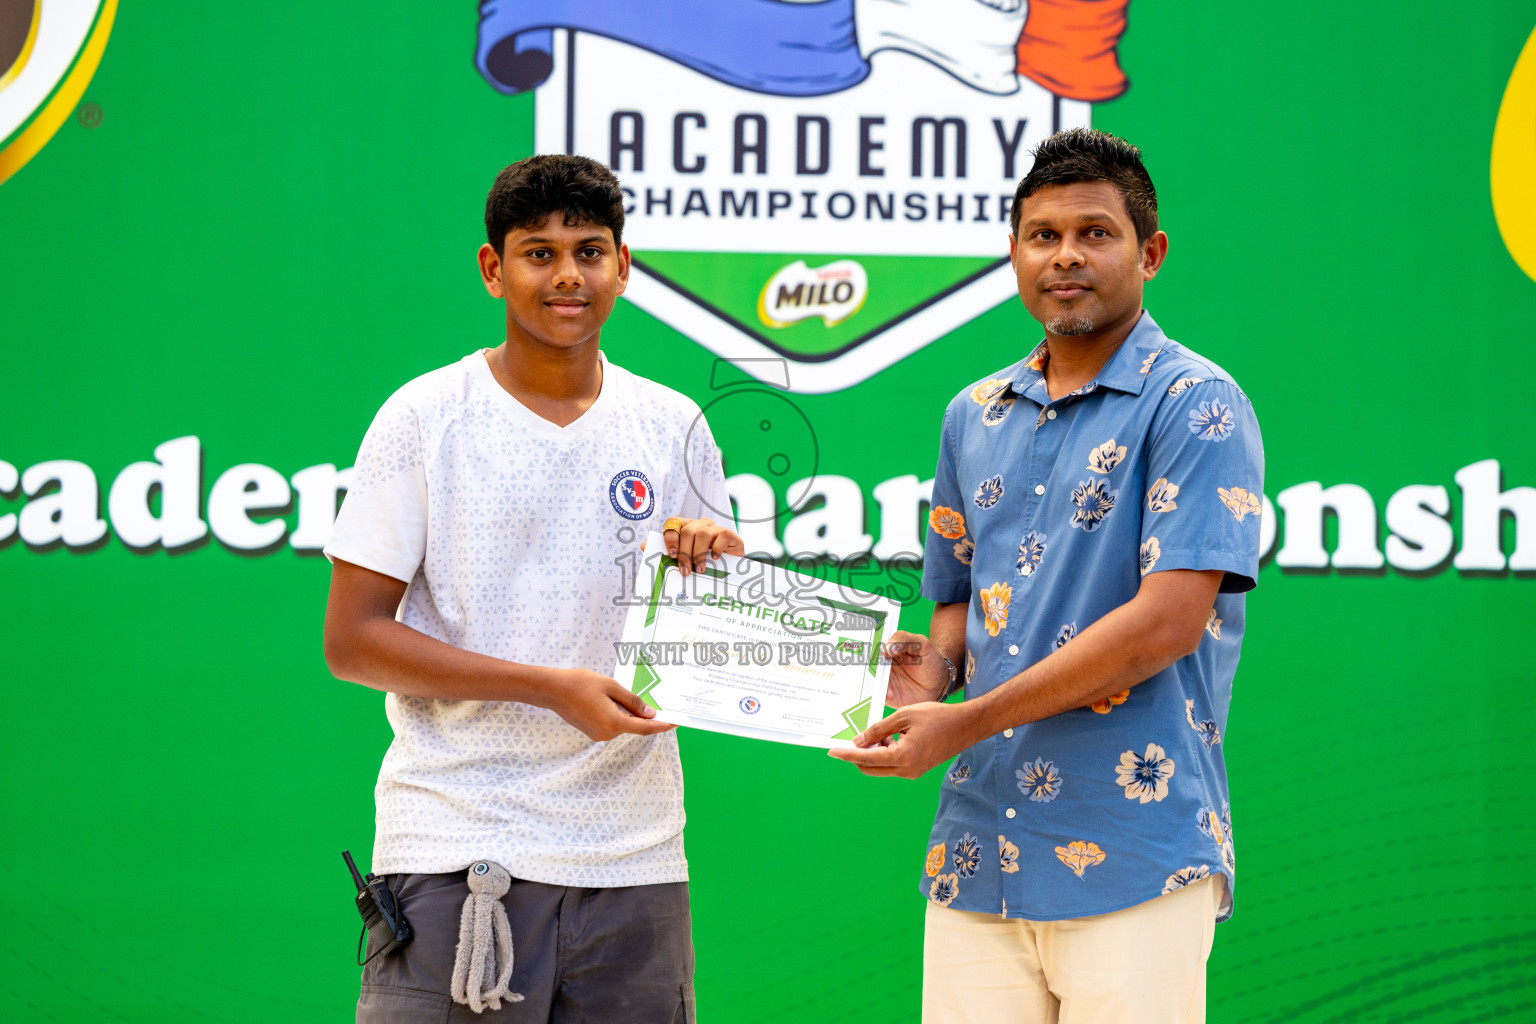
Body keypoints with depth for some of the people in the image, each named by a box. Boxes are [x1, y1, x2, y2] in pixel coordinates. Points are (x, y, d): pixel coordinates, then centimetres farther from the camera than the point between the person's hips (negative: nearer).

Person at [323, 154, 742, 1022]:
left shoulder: (674, 428, 11)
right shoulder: (425, 419, 0)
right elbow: (352, 639, -5)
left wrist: (722, 566, -7)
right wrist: (551, 687, -14)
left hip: (632, 855, 3)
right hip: (457, 846, -3)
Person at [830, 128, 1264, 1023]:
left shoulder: (1196, 406, -6)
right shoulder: (975, 416, 16)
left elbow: (1169, 619, -15)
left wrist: (967, 722, -15)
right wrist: (932, 667, 2)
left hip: (1134, 860, -5)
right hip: (977, 849, 6)